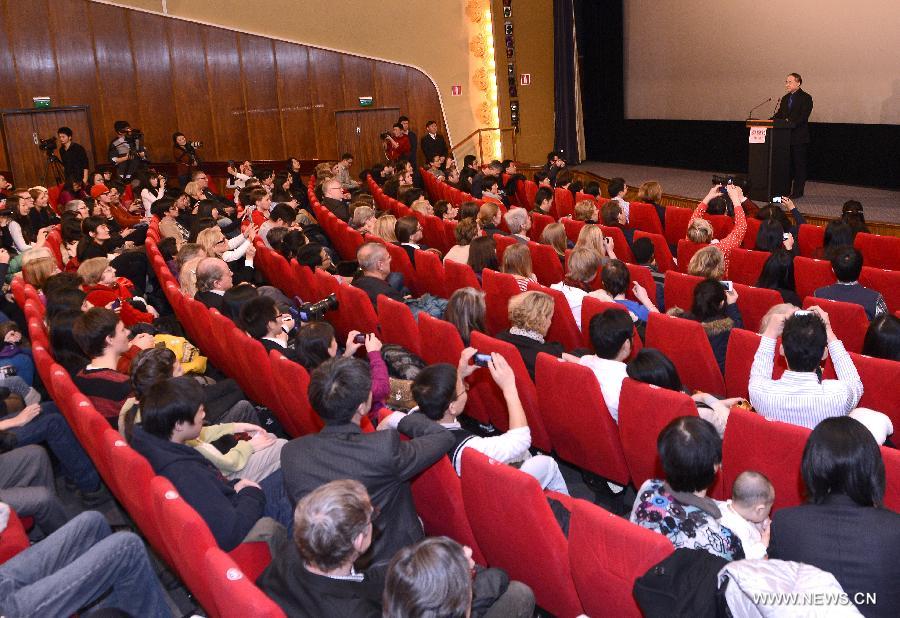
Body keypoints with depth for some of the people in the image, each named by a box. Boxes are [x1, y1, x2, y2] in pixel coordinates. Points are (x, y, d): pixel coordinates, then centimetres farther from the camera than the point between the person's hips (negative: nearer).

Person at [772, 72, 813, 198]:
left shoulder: (806, 98, -6)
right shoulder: (785, 98, 16)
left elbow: (803, 117, -16)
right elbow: (779, 114, 14)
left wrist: (791, 123, -28)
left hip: (799, 137, -7)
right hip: (786, 136, 7)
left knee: (799, 164, -1)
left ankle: (798, 191, 2)